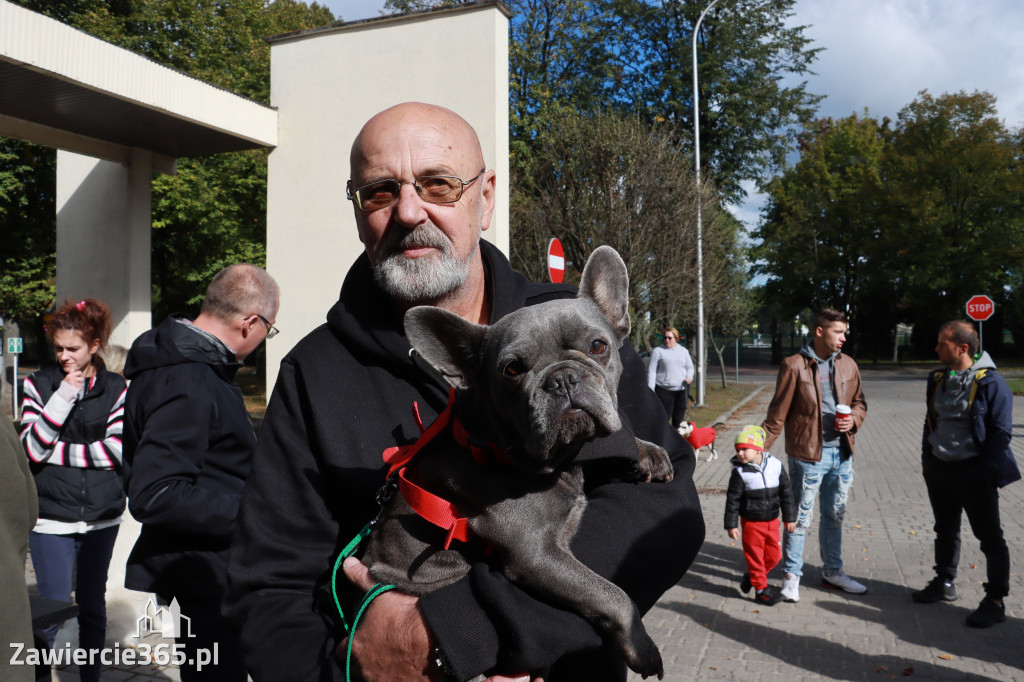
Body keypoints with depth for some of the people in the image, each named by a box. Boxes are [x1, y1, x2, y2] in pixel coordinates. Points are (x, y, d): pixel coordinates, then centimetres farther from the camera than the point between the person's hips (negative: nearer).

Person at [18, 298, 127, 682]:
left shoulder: (117, 389, -1)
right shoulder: (39, 384, -2)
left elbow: (117, 450, -8)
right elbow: (32, 448, -11)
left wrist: (57, 451, -11)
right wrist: (64, 396, -16)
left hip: (101, 517, 1)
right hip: (51, 519, -1)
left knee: (92, 607, 15)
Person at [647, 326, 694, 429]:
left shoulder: (683, 351, 14)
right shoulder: (658, 351, 2)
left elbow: (690, 367, 18)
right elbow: (651, 370, -1)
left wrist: (689, 377, -5)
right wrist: (651, 389, -10)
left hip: (681, 389, 4)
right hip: (664, 390, -4)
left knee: (679, 417, 9)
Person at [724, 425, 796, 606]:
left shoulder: (776, 466, -6)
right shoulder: (739, 472, -13)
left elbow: (786, 493, 4)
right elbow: (732, 500, -9)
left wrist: (790, 517, 6)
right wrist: (731, 525, -9)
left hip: (772, 521, 3)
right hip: (751, 522, -3)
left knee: (774, 556, 11)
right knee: (755, 556, 4)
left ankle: (752, 576, 33)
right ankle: (761, 588, 19)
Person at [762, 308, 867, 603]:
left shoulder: (848, 365, 8)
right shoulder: (794, 365, -9)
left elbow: (859, 402, 19)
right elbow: (779, 412, -7)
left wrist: (853, 419, -3)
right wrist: (761, 447, -9)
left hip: (841, 454, 6)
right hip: (808, 453, -5)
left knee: (835, 515, 17)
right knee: (801, 517, 2)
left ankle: (833, 572, 33)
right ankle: (791, 576, 16)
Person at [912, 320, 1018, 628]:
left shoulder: (990, 383, -14)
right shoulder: (938, 380, 7)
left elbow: (1001, 432, -13)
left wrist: (983, 471, -16)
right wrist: (927, 459, 11)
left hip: (974, 473, -7)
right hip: (939, 469, 7)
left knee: (990, 536, 2)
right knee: (945, 530, 18)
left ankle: (995, 602, 11)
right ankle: (945, 583, 33)